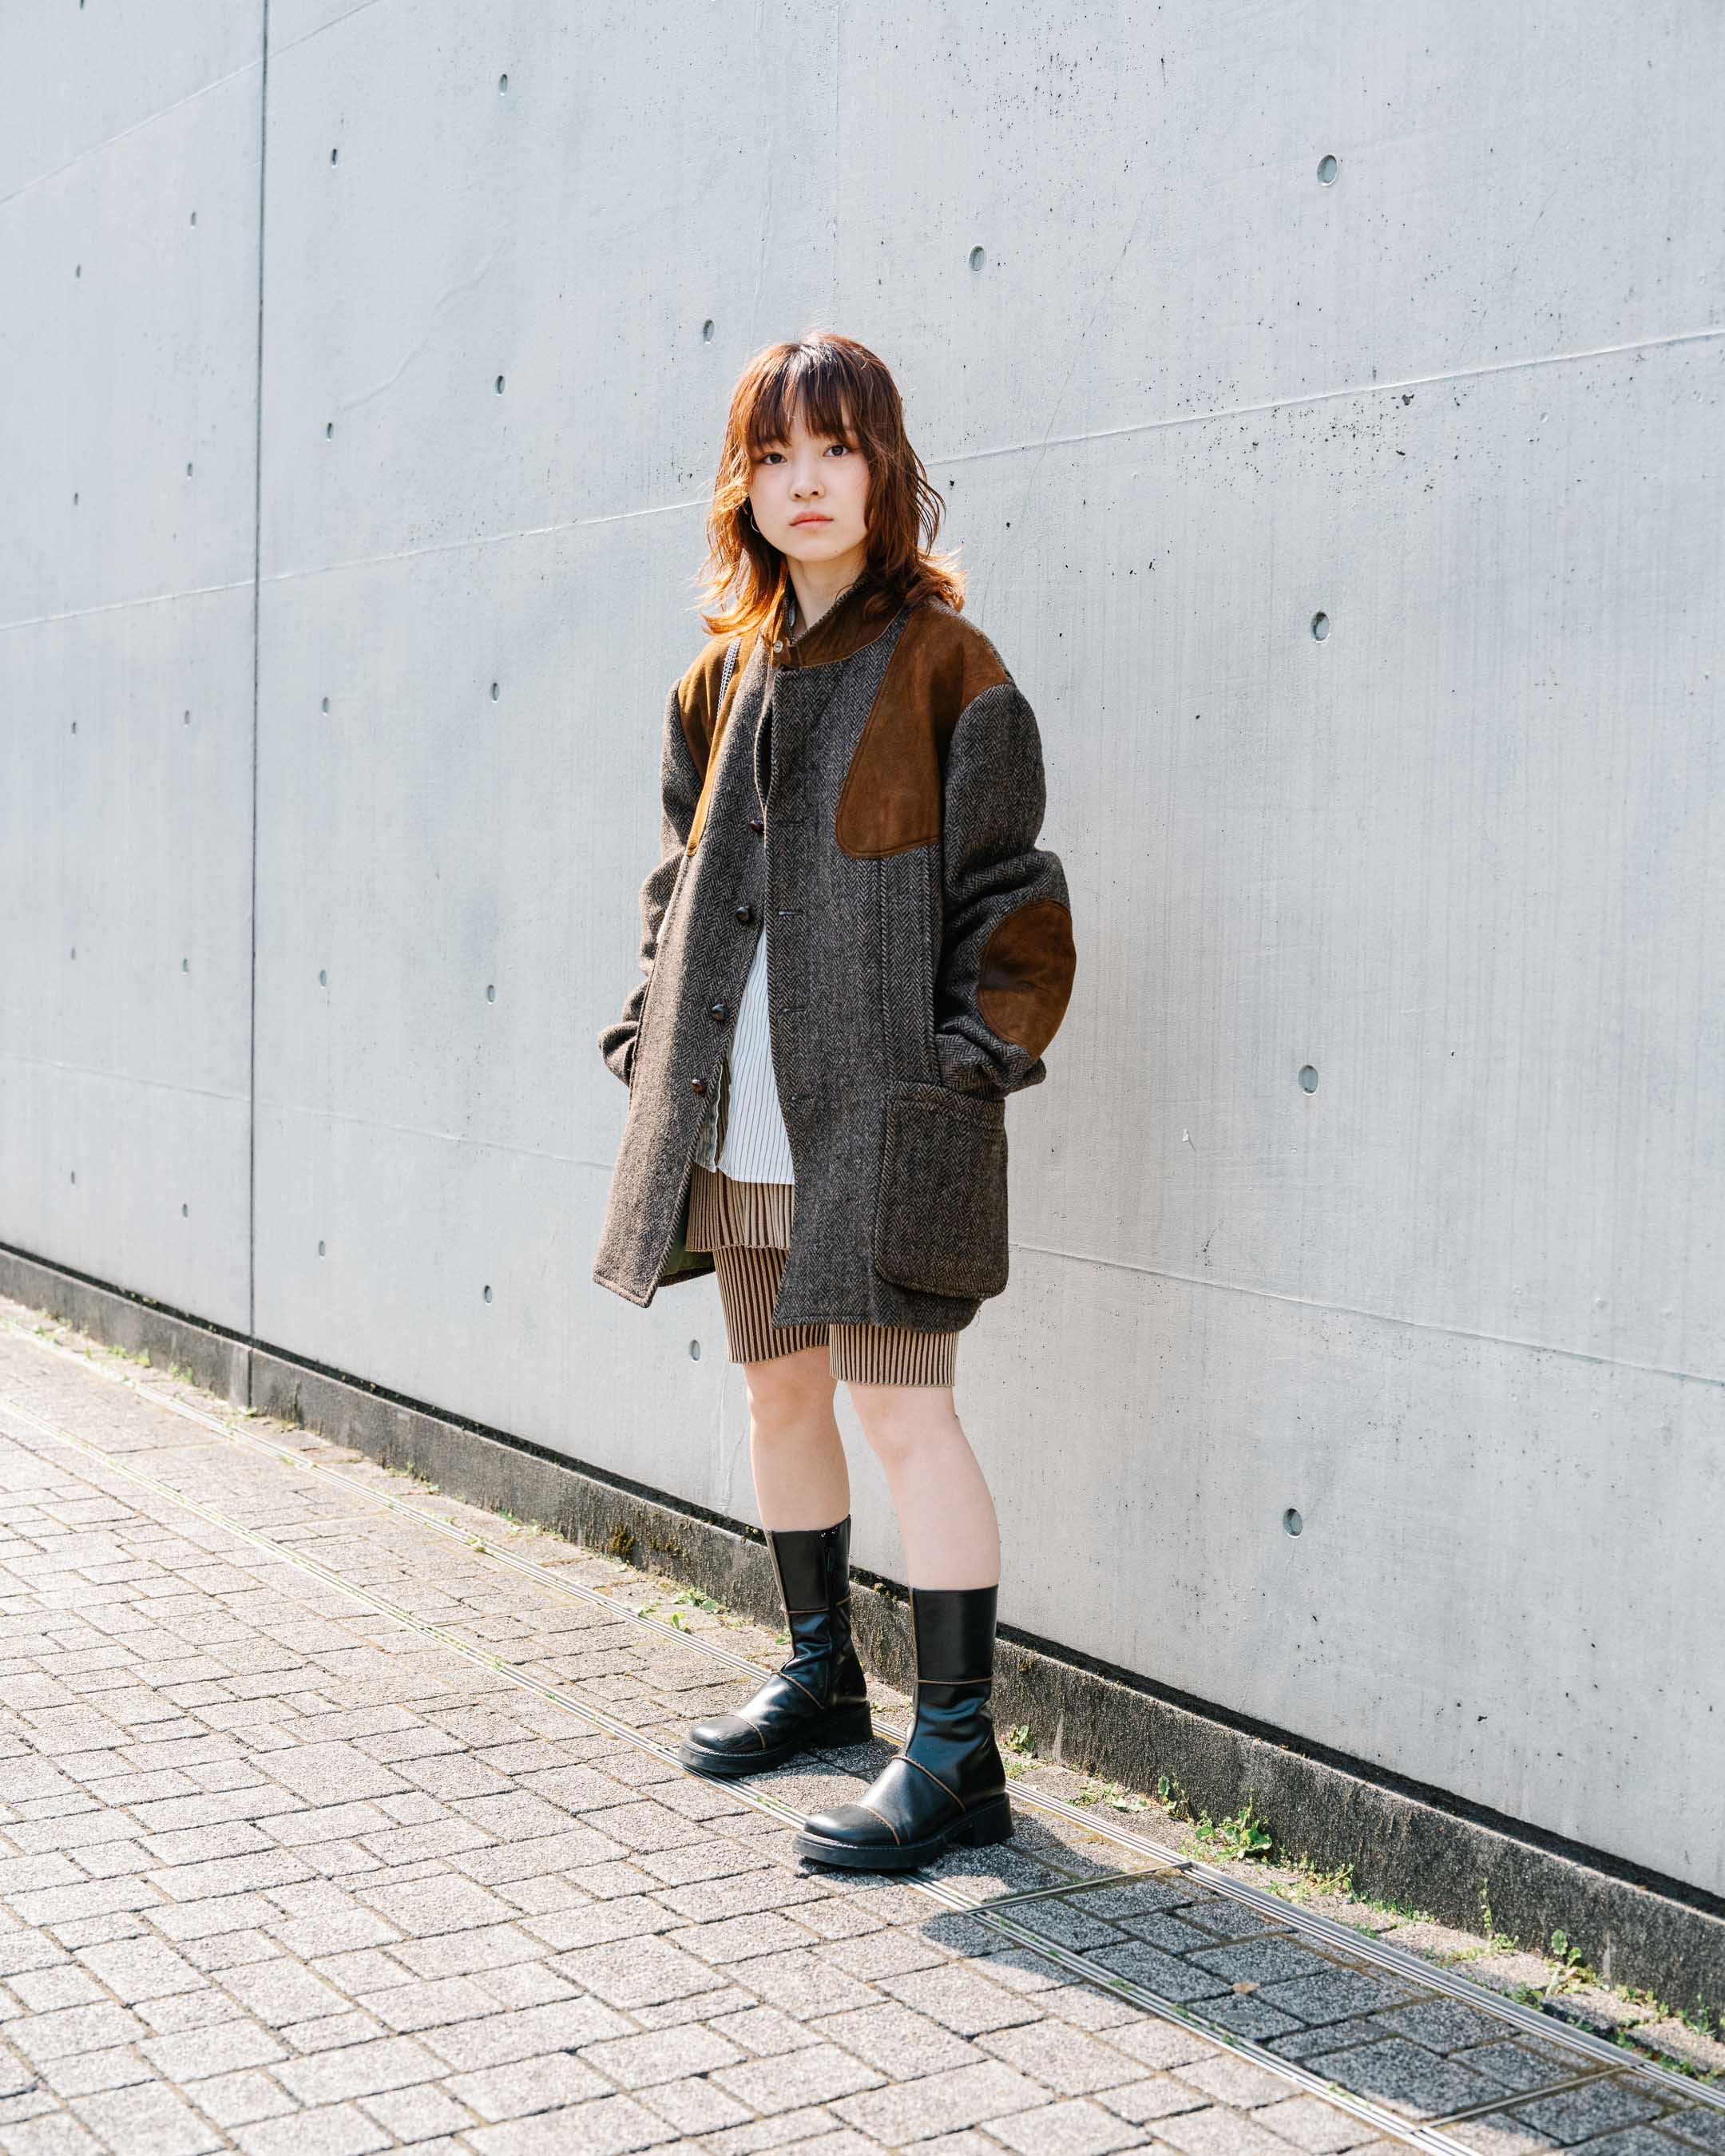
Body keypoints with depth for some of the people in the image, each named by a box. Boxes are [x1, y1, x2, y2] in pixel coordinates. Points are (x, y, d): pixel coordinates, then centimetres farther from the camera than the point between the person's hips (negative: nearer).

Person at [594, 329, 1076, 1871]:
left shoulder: (941, 661, -5)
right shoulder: (726, 672, 13)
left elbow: (1006, 887, -7)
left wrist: (972, 1059, -14)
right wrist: (654, 1034, 9)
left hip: (884, 1107, -7)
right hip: (743, 1111, 7)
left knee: (901, 1405, -7)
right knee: (780, 1391, 16)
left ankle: (958, 1753, 1)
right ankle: (821, 1672, 34)